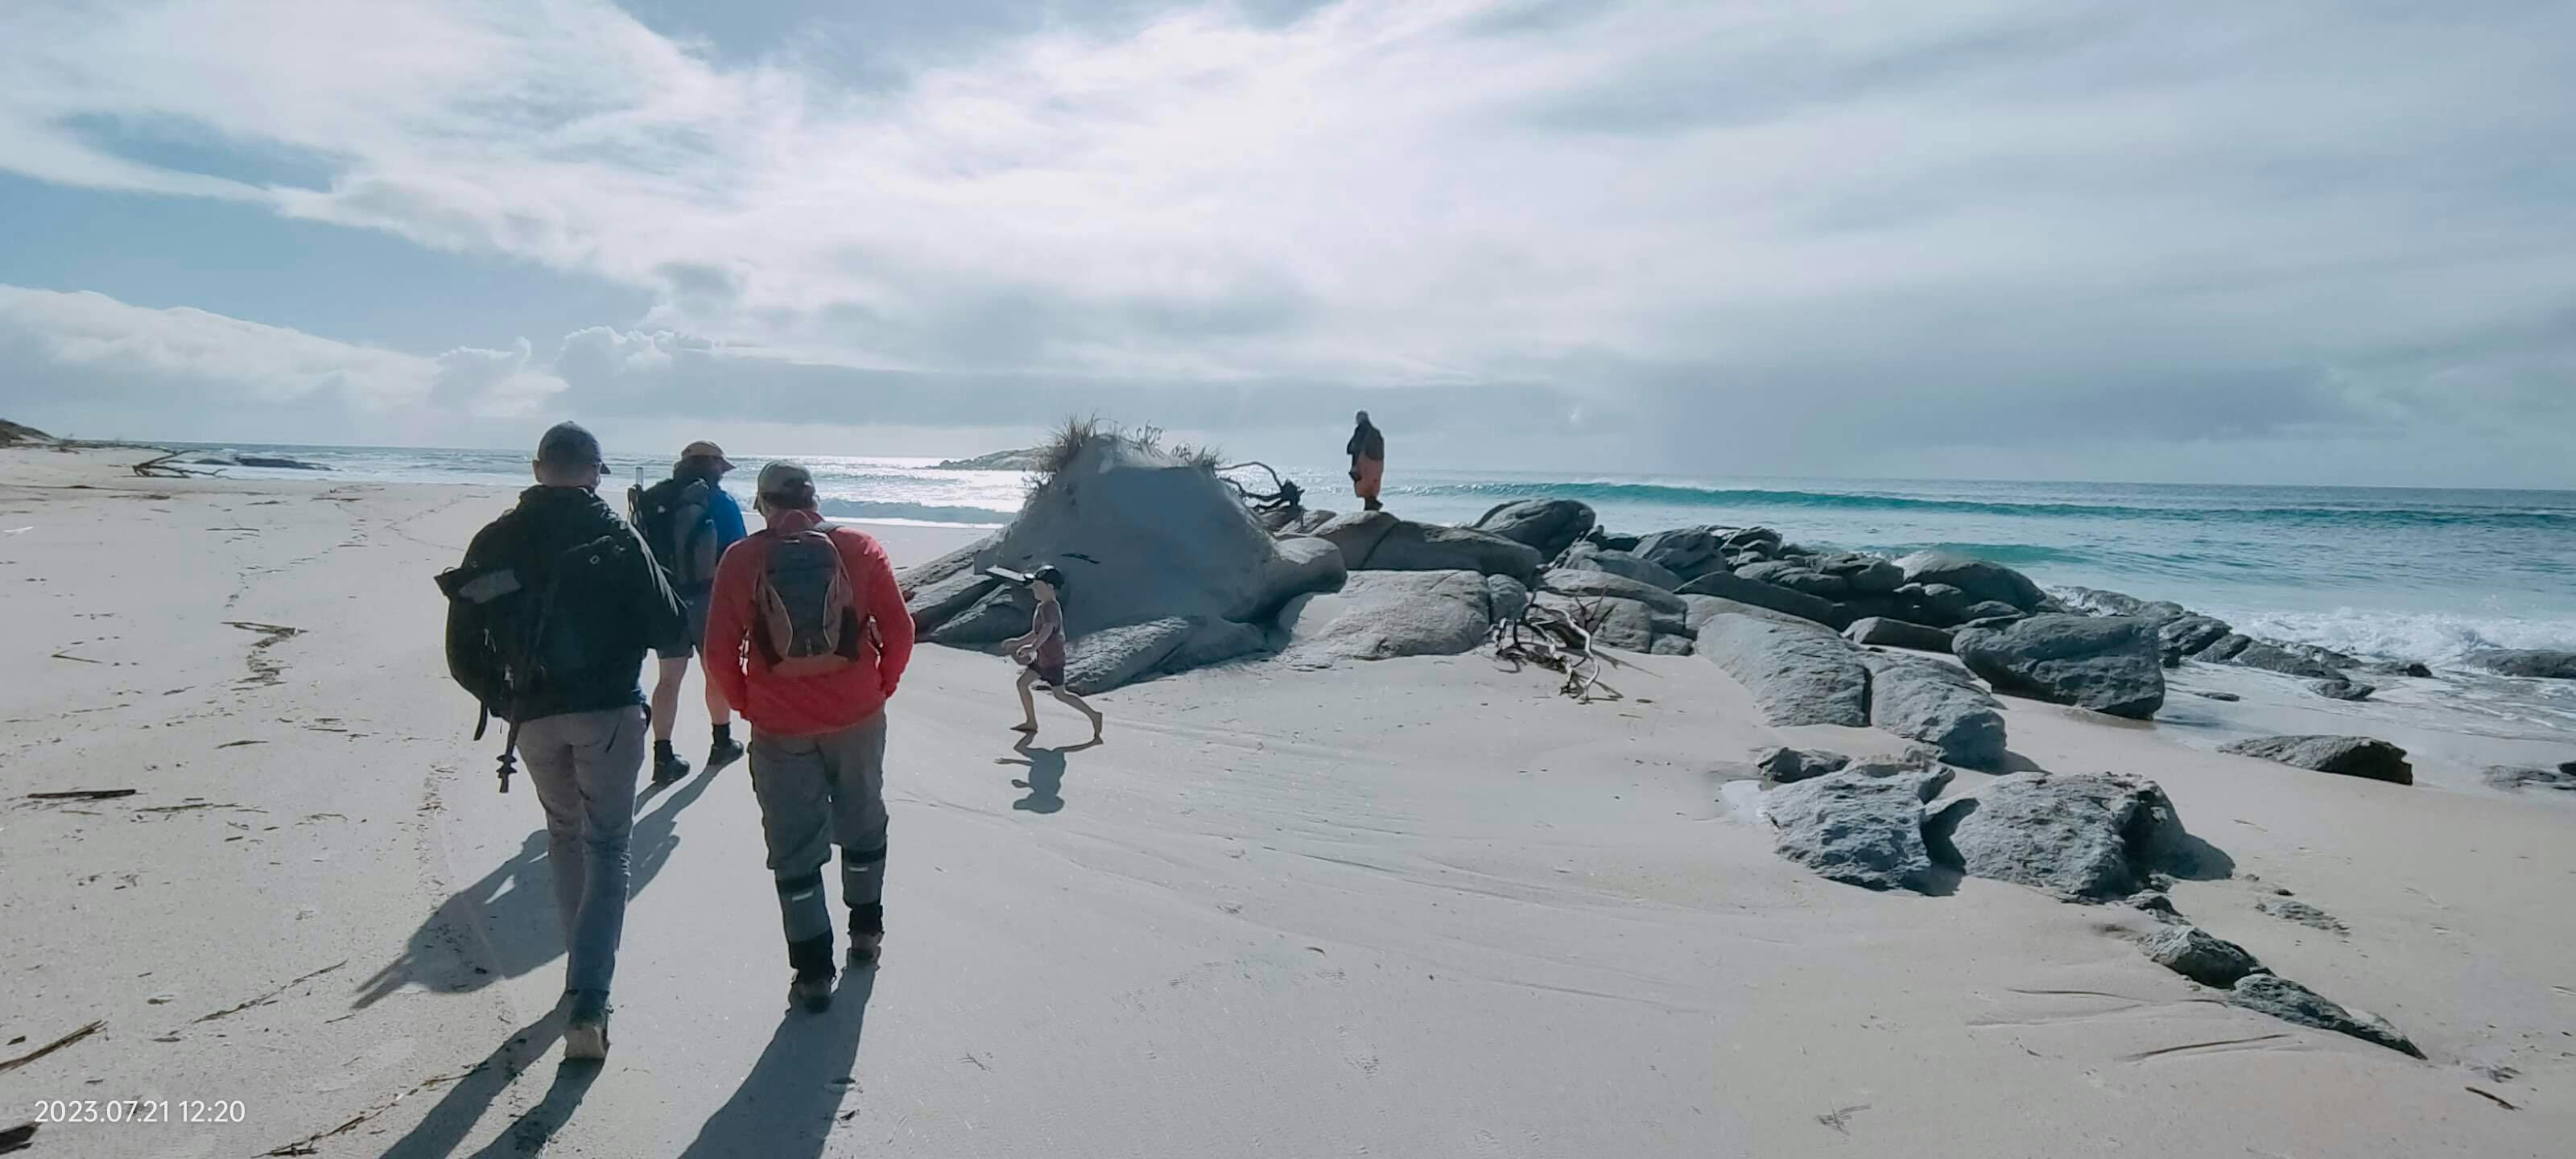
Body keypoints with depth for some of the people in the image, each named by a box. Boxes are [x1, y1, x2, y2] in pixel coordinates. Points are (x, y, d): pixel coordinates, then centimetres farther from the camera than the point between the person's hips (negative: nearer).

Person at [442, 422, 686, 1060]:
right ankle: (586, 1004, -7)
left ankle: (586, 969, 33)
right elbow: (669, 630, -9)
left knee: (565, 836, 23)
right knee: (605, 852, 3)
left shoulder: (493, 542, 2)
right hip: (610, 713, -3)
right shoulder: (615, 535, -8)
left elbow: (463, 652, 3)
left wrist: (505, 703, 17)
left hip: (534, 717, 3)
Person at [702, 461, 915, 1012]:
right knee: (862, 823, 22)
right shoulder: (860, 548, -4)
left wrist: (746, 703, 9)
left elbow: (719, 652, -6)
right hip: (858, 717, 1)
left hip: (779, 727, -1)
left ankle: (812, 970, 14)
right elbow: (900, 630, -5)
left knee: (794, 846, 10)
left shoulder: (741, 560, -5)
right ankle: (866, 930, 35)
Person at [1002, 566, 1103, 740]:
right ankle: (1031, 722, 17)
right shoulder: (1044, 606, 13)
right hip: (1042, 658, 10)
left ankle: (1093, 715, 2)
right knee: (1022, 683, 11)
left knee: (1060, 694, -4)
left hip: (1052, 659, -10)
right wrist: (1018, 643, 24)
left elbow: (1047, 629, -38)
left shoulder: (1049, 608, -20)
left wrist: (1032, 648, -45)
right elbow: (1037, 633, 24)